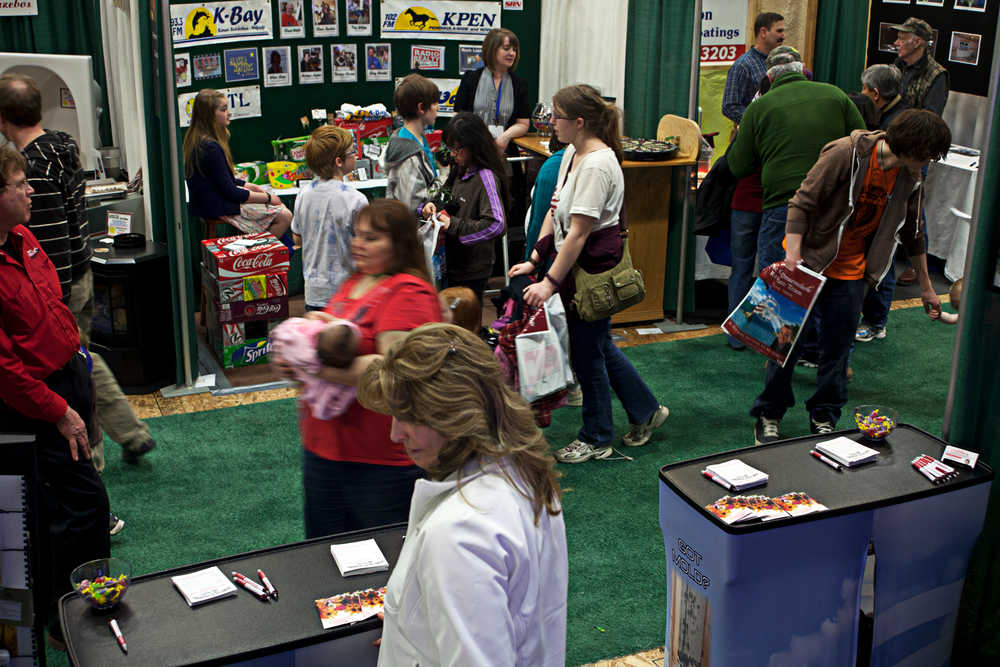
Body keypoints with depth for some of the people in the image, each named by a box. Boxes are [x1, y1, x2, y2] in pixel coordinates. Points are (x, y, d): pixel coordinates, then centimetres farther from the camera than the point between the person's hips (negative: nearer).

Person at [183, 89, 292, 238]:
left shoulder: (196, 140, 7)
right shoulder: (211, 147, -24)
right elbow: (231, 192, -20)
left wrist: (252, 187, 12)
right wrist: (267, 197, -9)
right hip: (219, 209, -11)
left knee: (279, 206, 14)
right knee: (284, 217, -12)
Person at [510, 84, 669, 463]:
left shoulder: (597, 166, -23)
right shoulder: (573, 154, 8)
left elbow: (578, 233, -25)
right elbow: (556, 211, 10)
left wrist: (550, 282, -25)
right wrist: (535, 258, 3)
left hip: (593, 269, -10)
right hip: (575, 264, 10)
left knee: (587, 351, 4)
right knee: (599, 346, 20)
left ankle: (596, 439, 22)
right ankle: (646, 411, 37)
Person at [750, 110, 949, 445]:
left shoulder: (910, 179, 0)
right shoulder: (846, 153, -19)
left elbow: (912, 232, 15)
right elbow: (802, 203, -18)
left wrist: (926, 287, 21)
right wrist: (793, 255, -28)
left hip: (850, 274, 5)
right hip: (810, 260, -4)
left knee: (837, 349, 6)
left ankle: (824, 419, 22)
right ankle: (768, 417, 15)